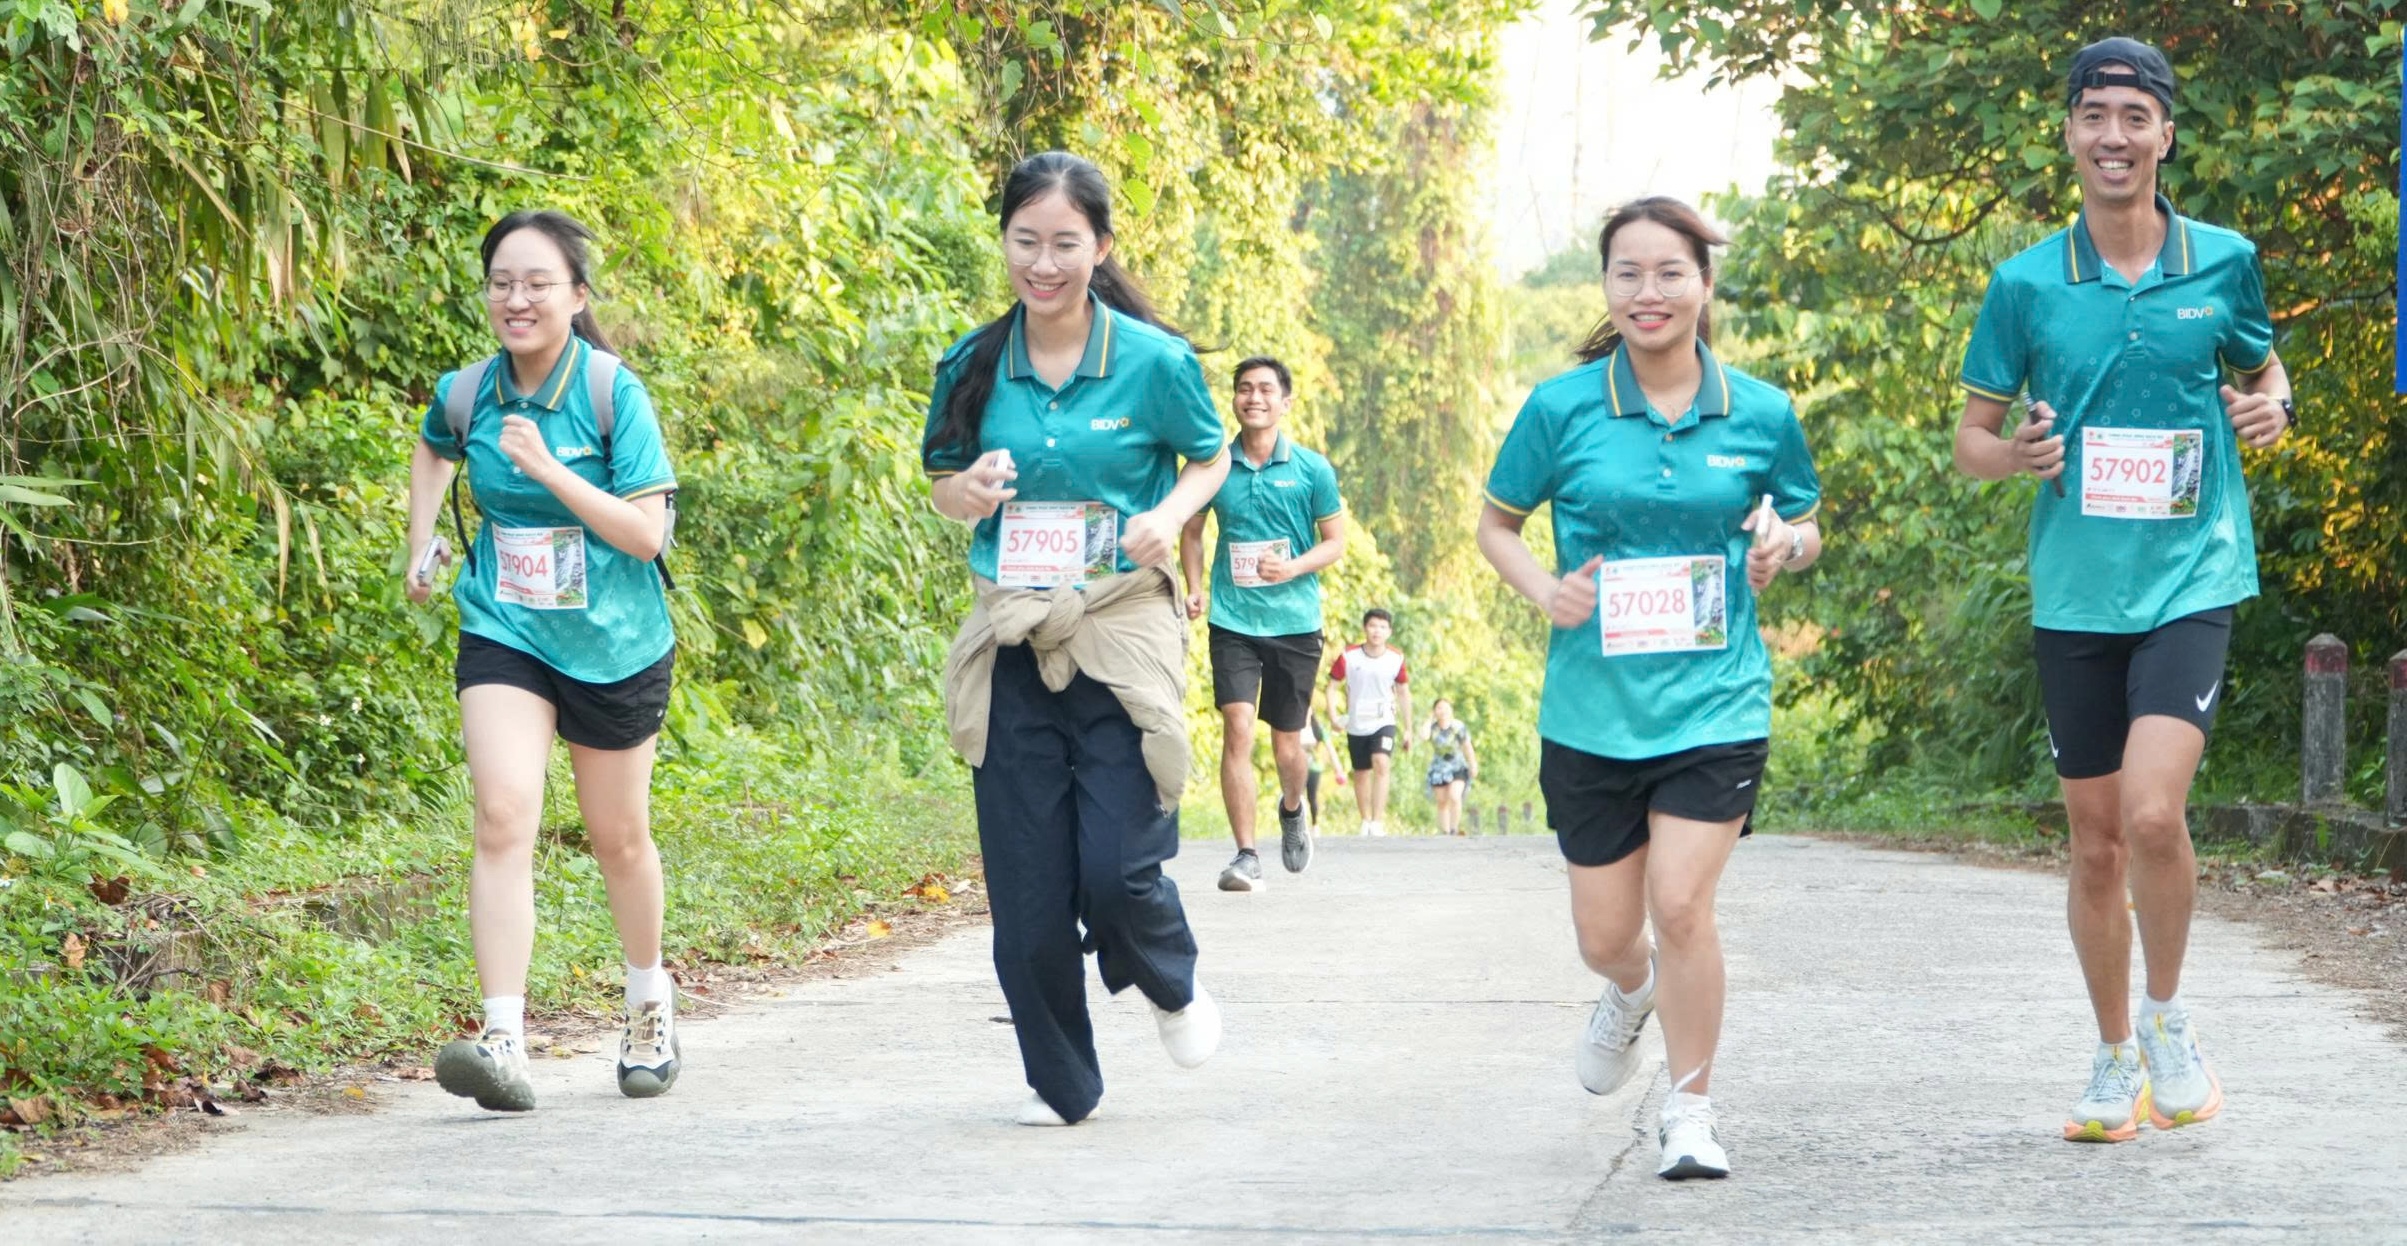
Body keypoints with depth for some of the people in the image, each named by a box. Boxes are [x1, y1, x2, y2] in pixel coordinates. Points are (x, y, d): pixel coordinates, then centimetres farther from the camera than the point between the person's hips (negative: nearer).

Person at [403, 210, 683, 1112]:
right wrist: (420, 544, 11)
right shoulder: (467, 393, -4)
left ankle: (650, 1002, 40)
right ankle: (503, 1041, -26)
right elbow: (433, 452, 22)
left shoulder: (612, 392, -15)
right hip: (504, 634, 2)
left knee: (617, 835, 14)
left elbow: (647, 532, -19)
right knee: (504, 816, -19)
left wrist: (547, 469, -27)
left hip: (613, 645, -1)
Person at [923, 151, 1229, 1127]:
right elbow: (943, 488, 14)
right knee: (1026, 886, 1)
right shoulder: (974, 366, 2)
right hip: (1011, 646, 3)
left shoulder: (1153, 362, -5)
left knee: (1118, 868, -11)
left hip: (1120, 635, -2)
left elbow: (1211, 456, 10)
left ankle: (1174, 984, 24)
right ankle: (1060, 1081, 19)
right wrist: (974, 492, -10)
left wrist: (1169, 514, -10)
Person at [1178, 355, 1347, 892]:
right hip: (1233, 621, 0)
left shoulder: (1312, 470, -1)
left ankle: (1292, 810, 42)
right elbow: (1192, 531, 16)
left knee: (1287, 744, 8)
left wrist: (1293, 568, -14)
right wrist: (1194, 587, 1)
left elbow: (1335, 542, 4)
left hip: (1296, 624, 0)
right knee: (1237, 730, -14)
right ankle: (1246, 856, -10)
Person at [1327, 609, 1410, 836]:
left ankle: (1378, 822, -25)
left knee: (1381, 764, -23)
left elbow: (1403, 693, 8)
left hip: (1384, 722, -1)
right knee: (1361, 774, 10)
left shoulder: (1396, 659, -5)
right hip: (1356, 725, 1)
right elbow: (1333, 687, -2)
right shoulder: (1348, 657, -10)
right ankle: (1366, 821, 28)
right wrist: (1333, 715, -18)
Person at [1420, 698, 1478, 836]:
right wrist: (1430, 719, -16)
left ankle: (1454, 829, -8)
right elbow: (1424, 736, -29)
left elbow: (1468, 747, -1)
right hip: (1439, 769, 3)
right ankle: (1445, 833, 13)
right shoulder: (1432, 727, -7)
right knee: (1442, 802, 5)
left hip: (1457, 768, -2)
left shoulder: (1458, 727, -11)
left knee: (1454, 797, -21)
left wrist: (1473, 766, 5)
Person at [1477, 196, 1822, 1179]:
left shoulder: (1759, 415, 0)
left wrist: (1785, 545, -8)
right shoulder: (1561, 409, -3)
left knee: (1680, 904, -14)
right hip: (1591, 712, 1)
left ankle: (1691, 1110, 5)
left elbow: (1807, 528, 15)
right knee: (1604, 931, 9)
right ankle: (1632, 991, 48)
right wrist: (1544, 589, -9)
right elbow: (1497, 522, 10)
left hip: (1716, 702, -1)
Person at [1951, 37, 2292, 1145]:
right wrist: (2013, 455, -14)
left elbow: (2262, 368, 19)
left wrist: (2271, 408, -4)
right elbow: (1971, 436, 9)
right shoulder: (2026, 285, 1)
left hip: (2191, 583, -2)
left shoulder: (2223, 262, 1)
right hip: (2074, 595, 2)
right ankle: (2116, 1058, 27)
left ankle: (2169, 1018, 5)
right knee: (2096, 846, 9)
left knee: (2151, 811, -20)